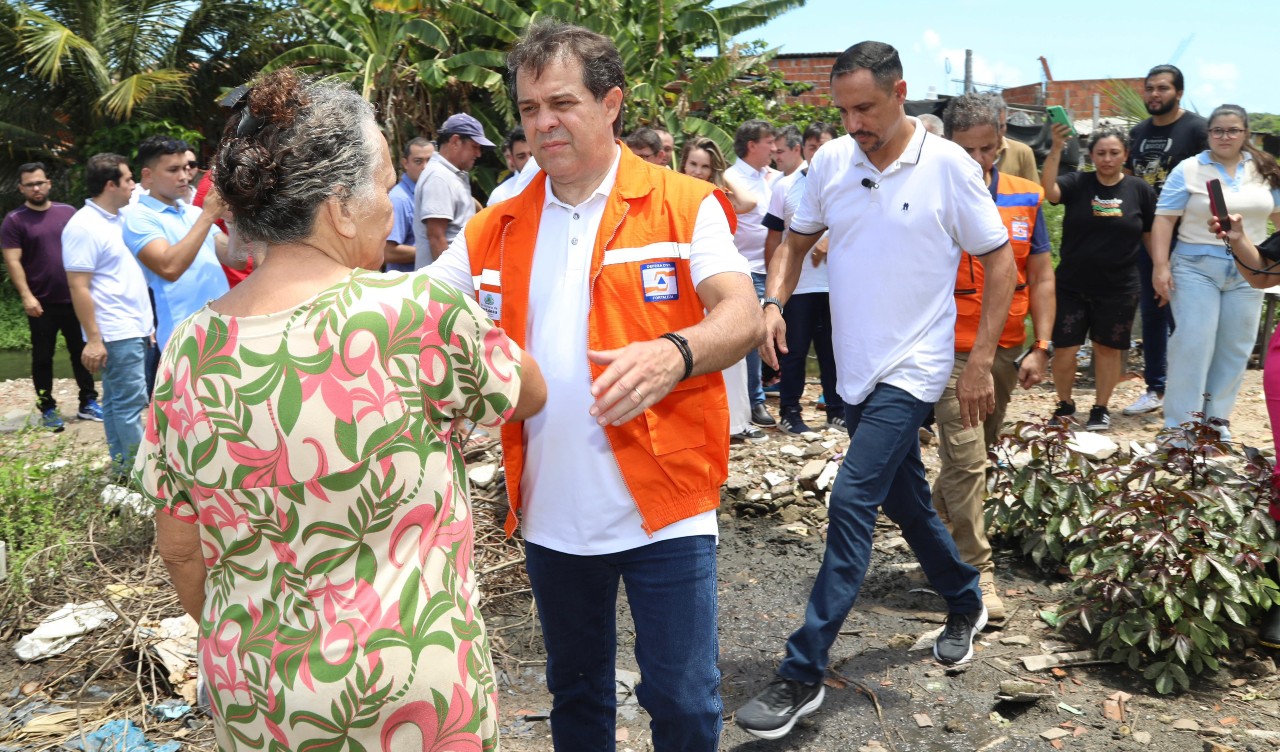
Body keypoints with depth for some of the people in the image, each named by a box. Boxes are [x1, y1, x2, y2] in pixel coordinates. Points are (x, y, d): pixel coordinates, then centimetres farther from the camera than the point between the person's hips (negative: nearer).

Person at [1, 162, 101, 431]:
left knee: (81, 352, 10)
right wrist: (26, 296, -18)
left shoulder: (68, 213, 6)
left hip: (74, 299, 3)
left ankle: (88, 403, 20)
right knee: (42, 358, 5)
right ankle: (47, 409, 14)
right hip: (41, 303, -3)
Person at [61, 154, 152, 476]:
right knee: (129, 403, -6)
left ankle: (122, 467, 20)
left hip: (137, 329, 9)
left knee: (119, 401, 13)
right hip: (115, 333, -9)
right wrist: (93, 340, -19)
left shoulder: (121, 219, 13)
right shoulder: (84, 227, -14)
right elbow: (78, 287, -17)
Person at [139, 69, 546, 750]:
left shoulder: (191, 350, -8)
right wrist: (471, 324, 15)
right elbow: (528, 392, -3)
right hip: (412, 691, -4)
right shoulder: (417, 317, -22)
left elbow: (179, 548, 2)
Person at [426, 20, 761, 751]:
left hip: (664, 506, -4)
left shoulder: (684, 204, -7)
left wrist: (674, 353, -38)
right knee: (576, 691, 22)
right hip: (551, 512, 4)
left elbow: (743, 316, -17)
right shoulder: (496, 229, 5)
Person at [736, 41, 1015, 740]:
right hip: (853, 365, 6)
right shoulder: (830, 160, 1)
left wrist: (980, 361, -9)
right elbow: (796, 240, 13)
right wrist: (774, 302, -7)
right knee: (904, 497, 18)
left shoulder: (948, 165, -11)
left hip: (911, 367, -5)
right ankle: (965, 603, 43)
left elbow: (999, 263, -5)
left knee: (851, 502, -13)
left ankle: (803, 674, -6)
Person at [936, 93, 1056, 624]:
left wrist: (1041, 348, 0)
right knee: (966, 461, -7)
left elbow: (1041, 277, 7)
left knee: (976, 455, 16)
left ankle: (937, 532, 37)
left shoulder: (1025, 197, 3)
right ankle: (977, 573, 2)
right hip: (951, 353, -5)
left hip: (1007, 351, 5)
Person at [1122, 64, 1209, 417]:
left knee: (1177, 314, -4)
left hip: (1181, 237, -6)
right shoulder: (1138, 132, 12)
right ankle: (1155, 389, 20)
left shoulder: (1197, 129, -6)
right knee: (1150, 312, 11)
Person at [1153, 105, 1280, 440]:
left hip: (1248, 272, 4)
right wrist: (1160, 266, -14)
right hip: (1197, 268, -4)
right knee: (1192, 344, -6)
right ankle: (1181, 424, 1)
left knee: (1235, 347, 8)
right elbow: (1164, 219, -7)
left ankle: (1217, 417, 20)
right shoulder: (1189, 170, -4)